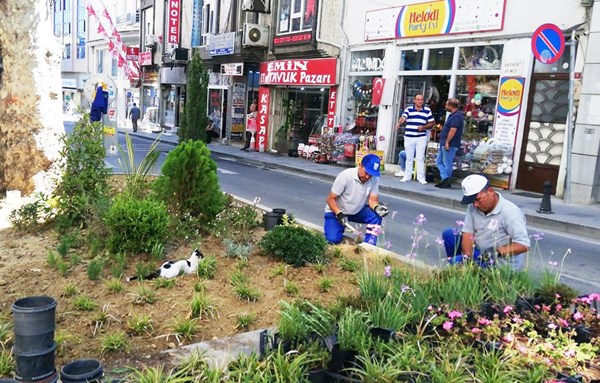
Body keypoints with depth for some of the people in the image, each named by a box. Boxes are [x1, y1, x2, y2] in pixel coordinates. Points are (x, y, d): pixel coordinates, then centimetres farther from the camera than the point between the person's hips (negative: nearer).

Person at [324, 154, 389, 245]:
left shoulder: (374, 179, -15)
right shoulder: (345, 176, -25)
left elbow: (372, 199, -15)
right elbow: (331, 199, -20)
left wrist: (377, 207, -39)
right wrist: (340, 214, -35)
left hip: (358, 211, 3)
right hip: (337, 211, -3)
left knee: (376, 215, -26)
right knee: (333, 239, -24)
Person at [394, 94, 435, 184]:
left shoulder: (427, 110, 7)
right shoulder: (409, 109, 2)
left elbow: (432, 122, 10)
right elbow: (403, 117, -14)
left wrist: (423, 127, -8)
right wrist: (399, 123, -36)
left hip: (421, 137, 0)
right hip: (409, 137, 0)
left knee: (420, 158, -2)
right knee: (409, 157, 9)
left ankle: (421, 177, 2)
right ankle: (407, 176, 18)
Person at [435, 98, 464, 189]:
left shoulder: (456, 116, -18)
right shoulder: (453, 115, 16)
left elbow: (453, 130, -24)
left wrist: (447, 142, -24)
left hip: (450, 144, -11)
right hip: (444, 143, 11)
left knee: (447, 163, -4)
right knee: (439, 161, 12)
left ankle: (446, 182, 2)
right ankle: (445, 179, 9)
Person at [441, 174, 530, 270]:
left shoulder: (510, 212, -23)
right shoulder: (473, 207, -3)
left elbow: (523, 245, -27)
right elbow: (468, 232, -7)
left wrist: (497, 252, -39)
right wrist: (467, 257, -23)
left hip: (501, 262, -7)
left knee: (456, 262, -24)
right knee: (448, 234, 1)